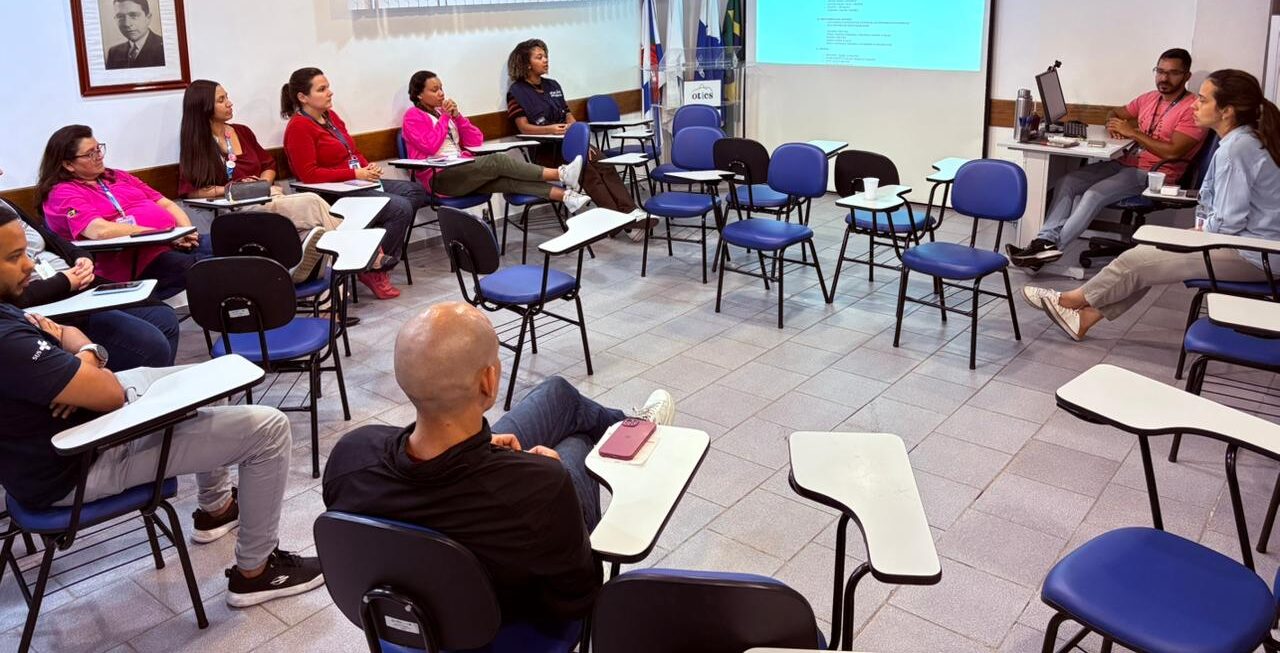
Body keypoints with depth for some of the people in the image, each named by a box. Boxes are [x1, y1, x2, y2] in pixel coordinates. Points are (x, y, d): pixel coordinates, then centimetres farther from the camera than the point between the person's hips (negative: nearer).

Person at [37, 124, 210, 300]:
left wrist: (187, 231, -1)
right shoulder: (62, 193, 2)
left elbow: (166, 204, 21)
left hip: (176, 244, 7)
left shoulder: (117, 176, 25)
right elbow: (100, 230, -16)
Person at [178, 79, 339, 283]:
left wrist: (261, 184, 1)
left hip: (267, 196, 5)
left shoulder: (242, 132, 21)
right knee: (314, 203, -33)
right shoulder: (195, 146, 6)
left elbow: (269, 166, 24)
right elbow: (189, 190, -3)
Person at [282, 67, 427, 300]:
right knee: (401, 208, -22)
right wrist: (355, 174, -19)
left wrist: (368, 167, 0)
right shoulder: (299, 127, -12)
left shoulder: (331, 116, 15)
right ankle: (374, 270, -9)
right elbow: (309, 174, -19)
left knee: (416, 191, 0)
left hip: (359, 182, 10)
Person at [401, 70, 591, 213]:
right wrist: (445, 117, -4)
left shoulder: (444, 111, 21)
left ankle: (565, 196, -37)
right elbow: (431, 146, -14)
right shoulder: (413, 117, 3)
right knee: (497, 162, -27)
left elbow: (475, 141, 15)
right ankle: (560, 174, -32)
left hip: (463, 172, 6)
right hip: (439, 179, -6)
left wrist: (457, 116, 2)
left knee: (507, 179, -21)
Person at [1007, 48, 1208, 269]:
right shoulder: (1149, 98, 15)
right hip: (1124, 163, 8)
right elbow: (1116, 112, 31)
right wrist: (1113, 125, 5)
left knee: (1095, 194, -29)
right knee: (1068, 182, -13)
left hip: (1154, 174, -8)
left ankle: (1053, 247, -29)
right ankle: (1046, 240, -26)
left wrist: (1132, 132, -12)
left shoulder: (1193, 108, -8)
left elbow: (1173, 152, -18)